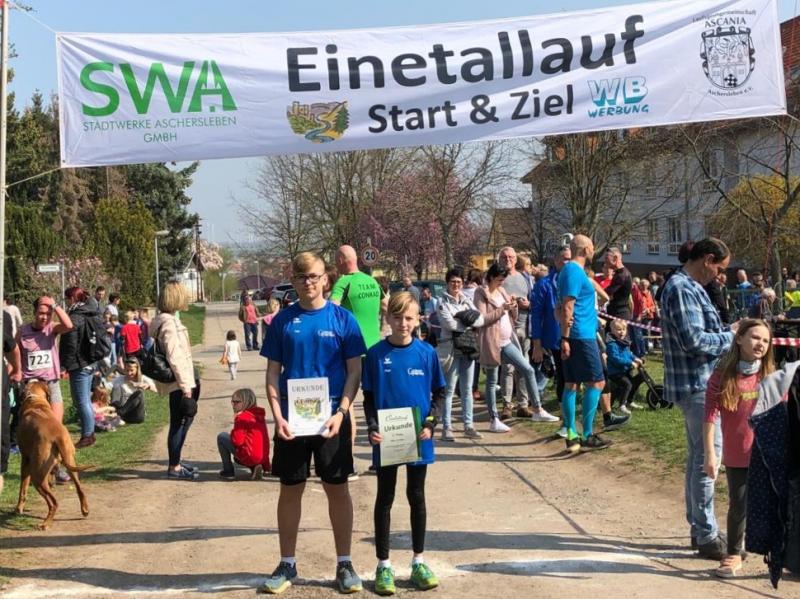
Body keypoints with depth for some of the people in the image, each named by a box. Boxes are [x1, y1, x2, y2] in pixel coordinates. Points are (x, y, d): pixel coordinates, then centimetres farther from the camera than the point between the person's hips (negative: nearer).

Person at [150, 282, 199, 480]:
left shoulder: (165, 320, 14)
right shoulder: (169, 323, -17)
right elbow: (174, 358, -22)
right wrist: (185, 386, -20)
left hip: (178, 383, 10)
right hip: (178, 383, -10)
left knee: (181, 422, 16)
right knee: (180, 423, -4)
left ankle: (175, 463, 25)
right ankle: (174, 468, 2)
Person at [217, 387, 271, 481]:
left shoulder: (242, 417, -9)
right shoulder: (260, 415, 14)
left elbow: (237, 441, -17)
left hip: (249, 456, -8)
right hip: (263, 458, 8)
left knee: (221, 437, 6)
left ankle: (228, 472, 7)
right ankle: (255, 467, 11)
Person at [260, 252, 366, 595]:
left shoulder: (342, 318, -2)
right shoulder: (283, 320, 1)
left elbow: (354, 370, -2)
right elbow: (273, 372, 3)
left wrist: (341, 412, -13)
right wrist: (278, 416, -9)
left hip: (331, 418, -1)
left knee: (337, 488, 6)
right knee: (290, 489, 8)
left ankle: (344, 564, 18)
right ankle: (287, 565, 20)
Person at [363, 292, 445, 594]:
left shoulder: (427, 353, -2)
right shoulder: (376, 354, -5)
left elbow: (439, 393, 5)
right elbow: (368, 397, -1)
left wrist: (430, 424, -9)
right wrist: (372, 427, -15)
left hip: (418, 437, 1)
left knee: (417, 496, 12)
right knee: (385, 498, 8)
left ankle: (418, 562, 23)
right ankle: (383, 565, 16)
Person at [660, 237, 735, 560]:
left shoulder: (690, 287, 15)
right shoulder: (681, 288, -18)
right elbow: (693, 341, -24)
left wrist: (728, 329, 7)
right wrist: (730, 336, -12)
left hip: (700, 385, 11)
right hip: (697, 385, -11)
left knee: (698, 457, 16)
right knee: (706, 459, -5)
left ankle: (699, 527, 26)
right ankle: (707, 535, 1)